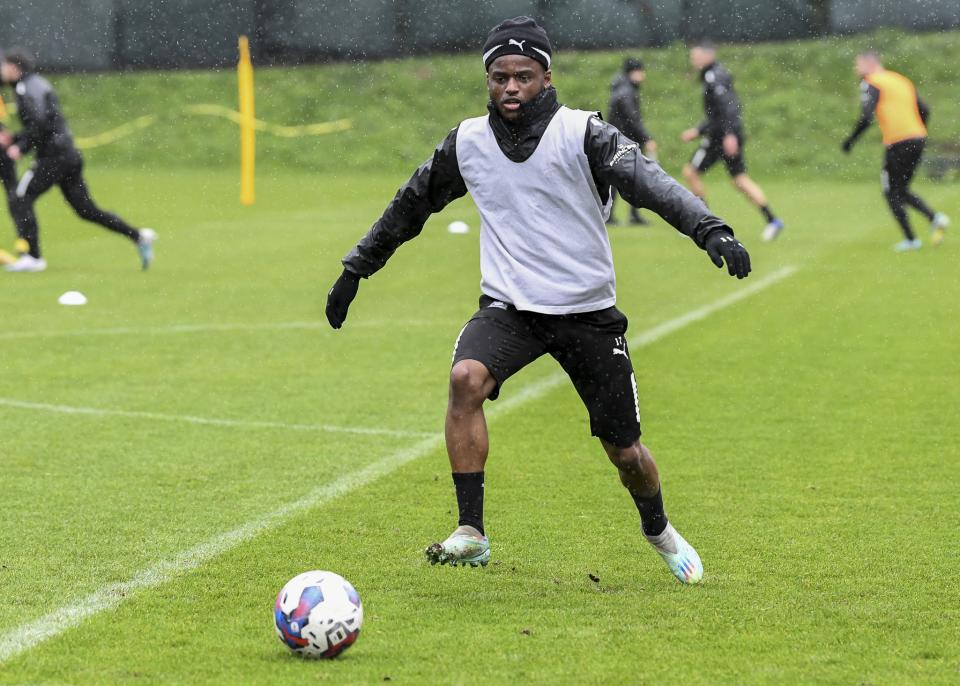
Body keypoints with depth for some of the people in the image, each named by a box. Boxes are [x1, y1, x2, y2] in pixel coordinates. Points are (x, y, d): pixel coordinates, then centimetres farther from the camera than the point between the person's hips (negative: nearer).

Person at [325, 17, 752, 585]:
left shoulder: (582, 133, -11)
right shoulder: (467, 143, 0)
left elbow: (648, 181, -26)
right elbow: (413, 203, 15)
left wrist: (710, 229, -43)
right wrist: (357, 268, 21)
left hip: (588, 311, -1)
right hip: (508, 307, 1)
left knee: (625, 452, 4)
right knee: (466, 378, -30)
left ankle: (659, 529, 39)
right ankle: (472, 535, -23)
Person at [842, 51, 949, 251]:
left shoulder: (871, 83, -3)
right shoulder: (902, 80, 19)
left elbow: (866, 118, -15)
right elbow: (924, 111, 16)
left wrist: (850, 140, -5)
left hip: (897, 143, -7)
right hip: (918, 139, 7)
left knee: (892, 193, 6)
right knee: (901, 190, 18)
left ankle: (911, 239, 5)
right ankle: (934, 218, -2)